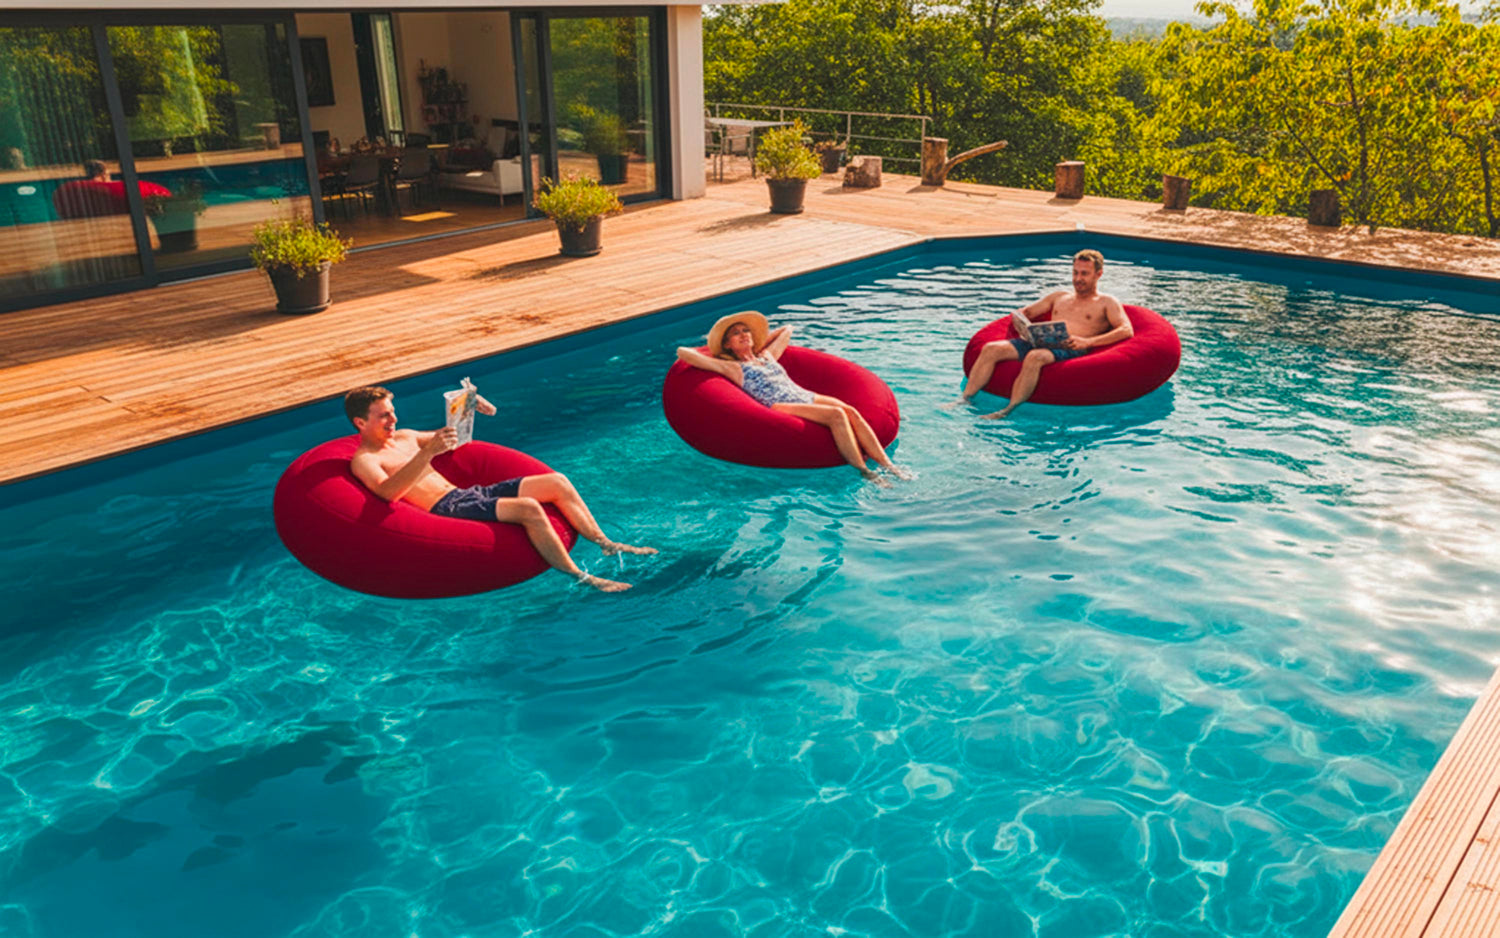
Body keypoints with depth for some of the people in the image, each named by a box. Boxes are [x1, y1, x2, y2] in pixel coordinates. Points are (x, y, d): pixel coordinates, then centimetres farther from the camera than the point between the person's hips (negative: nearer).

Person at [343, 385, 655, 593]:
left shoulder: (404, 437, 21)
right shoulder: (363, 460, -4)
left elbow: (449, 438, 36)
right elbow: (387, 491, -26)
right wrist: (427, 453, -35)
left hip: (469, 493, 9)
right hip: (447, 509, -9)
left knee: (556, 482, -2)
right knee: (528, 508, -31)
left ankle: (606, 544, 3)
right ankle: (582, 579, -26)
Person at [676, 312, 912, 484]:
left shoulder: (767, 356, 29)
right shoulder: (732, 367, 10)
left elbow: (787, 330, 47)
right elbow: (683, 352, 3)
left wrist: (761, 341, 40)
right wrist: (706, 356, 19)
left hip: (807, 397, 7)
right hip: (780, 407, -7)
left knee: (851, 411, -21)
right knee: (836, 414, -30)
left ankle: (886, 464, -27)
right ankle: (864, 472, -32)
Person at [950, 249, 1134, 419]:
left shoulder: (1107, 302, 16)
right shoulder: (1059, 297, 31)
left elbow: (1127, 330, -1)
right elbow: (1022, 313, 32)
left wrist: (1088, 342, -15)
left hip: (1069, 349, -5)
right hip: (1040, 342, 6)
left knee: (1035, 357, -40)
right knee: (991, 349, -19)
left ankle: (1008, 411, -42)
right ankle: (965, 399, -21)